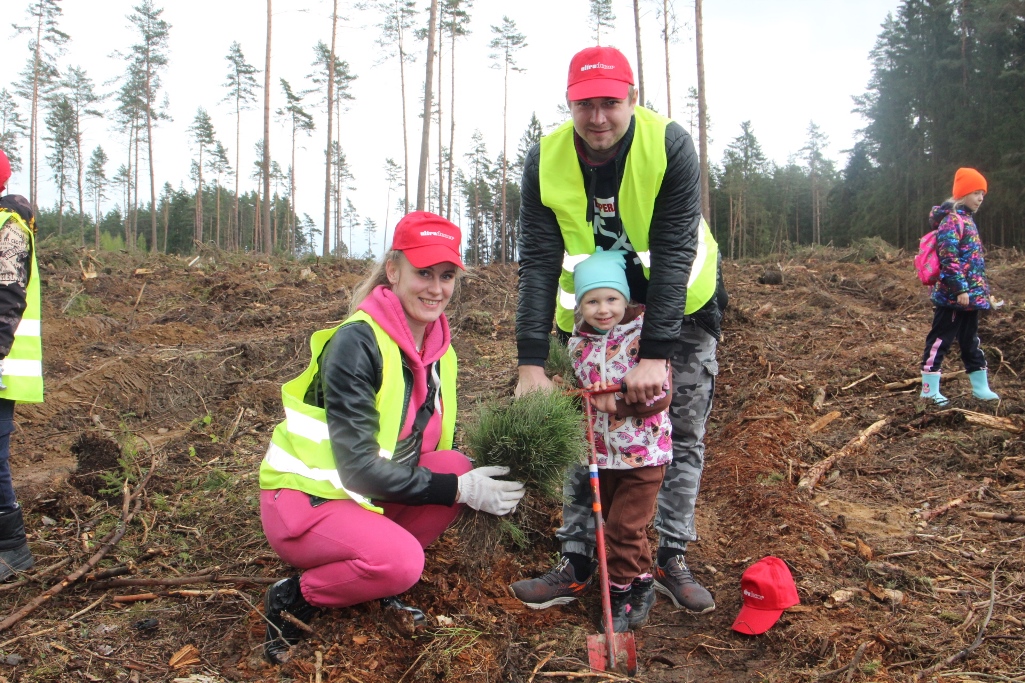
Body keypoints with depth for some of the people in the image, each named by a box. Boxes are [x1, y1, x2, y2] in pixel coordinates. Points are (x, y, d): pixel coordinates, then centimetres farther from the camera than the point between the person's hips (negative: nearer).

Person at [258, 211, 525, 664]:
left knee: (458, 466, -16)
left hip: (370, 495, 7)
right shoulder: (356, 342, -22)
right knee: (401, 560, -31)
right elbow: (358, 467, -25)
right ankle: (293, 598, -3)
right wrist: (459, 491, -24)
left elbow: (436, 447, 6)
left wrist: (482, 481, -14)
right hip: (302, 497, -7)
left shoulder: (438, 347, 1)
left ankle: (379, 581, 2)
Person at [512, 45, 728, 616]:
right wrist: (532, 363, -27)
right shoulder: (546, 161, -17)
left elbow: (674, 254, -28)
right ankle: (578, 559, 13)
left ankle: (672, 558, 13)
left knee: (683, 435, -1)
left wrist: (655, 354, -35)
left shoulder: (670, 145, -25)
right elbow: (538, 262, -19)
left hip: (678, 304, -1)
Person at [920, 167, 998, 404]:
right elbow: (949, 256, -21)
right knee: (940, 339, -4)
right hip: (953, 295, -10)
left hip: (970, 295, 10)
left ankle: (981, 388, 24)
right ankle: (929, 389, 2)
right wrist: (961, 288, -24)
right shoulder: (952, 220, -13)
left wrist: (981, 289, 22)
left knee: (970, 341, 15)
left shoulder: (967, 219, 17)